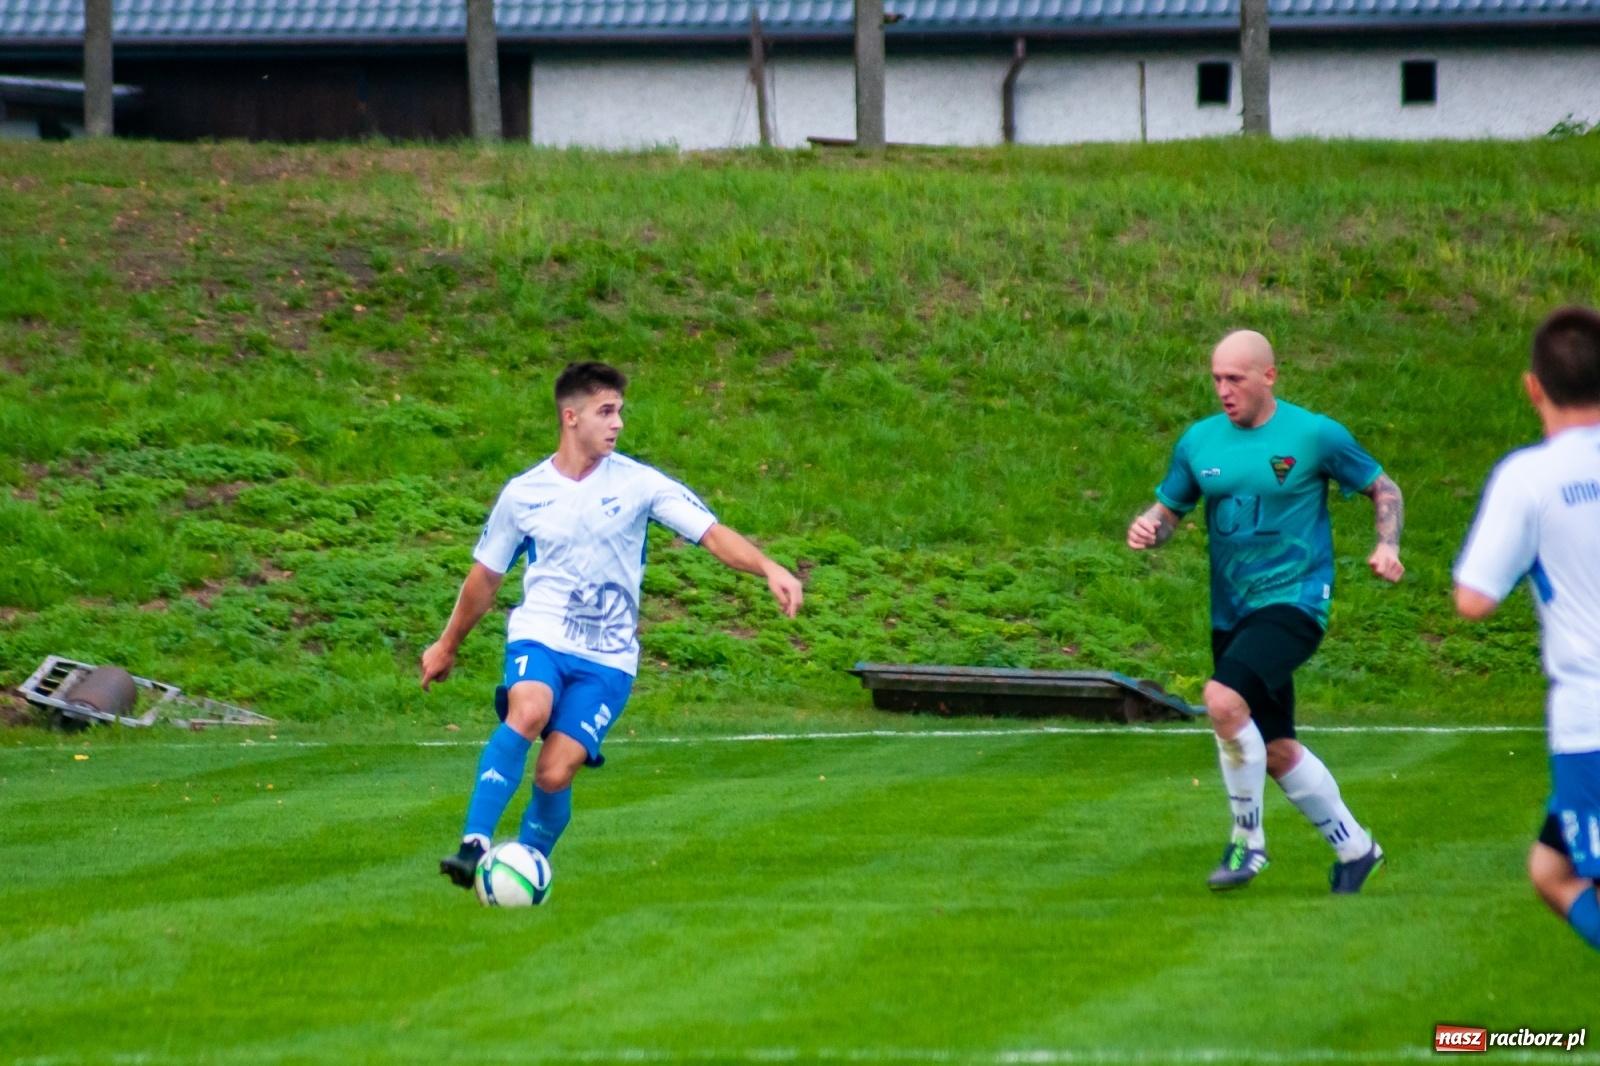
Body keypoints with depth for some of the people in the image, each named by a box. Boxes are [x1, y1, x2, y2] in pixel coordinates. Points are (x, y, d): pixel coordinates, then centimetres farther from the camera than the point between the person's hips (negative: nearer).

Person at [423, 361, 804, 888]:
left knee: (554, 774, -13)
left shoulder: (637, 483, -1)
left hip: (607, 657, 0)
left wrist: (770, 569, -23)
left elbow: (713, 534, -6)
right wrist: (447, 645, 27)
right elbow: (486, 576, 17)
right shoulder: (523, 494, 3)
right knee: (529, 711, -33)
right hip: (539, 636, 0)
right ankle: (474, 845, -34)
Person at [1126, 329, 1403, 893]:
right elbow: (1169, 508, 16)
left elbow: (1384, 489, 5)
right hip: (1231, 611, 6)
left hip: (1294, 599, -6)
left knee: (1224, 698, -27)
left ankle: (1248, 840, -12)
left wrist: (1386, 547, -13)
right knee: (1275, 751, 10)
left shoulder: (1315, 435, -6)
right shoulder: (1200, 441, 6)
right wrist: (1148, 528, -8)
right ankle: (1354, 849, 29)